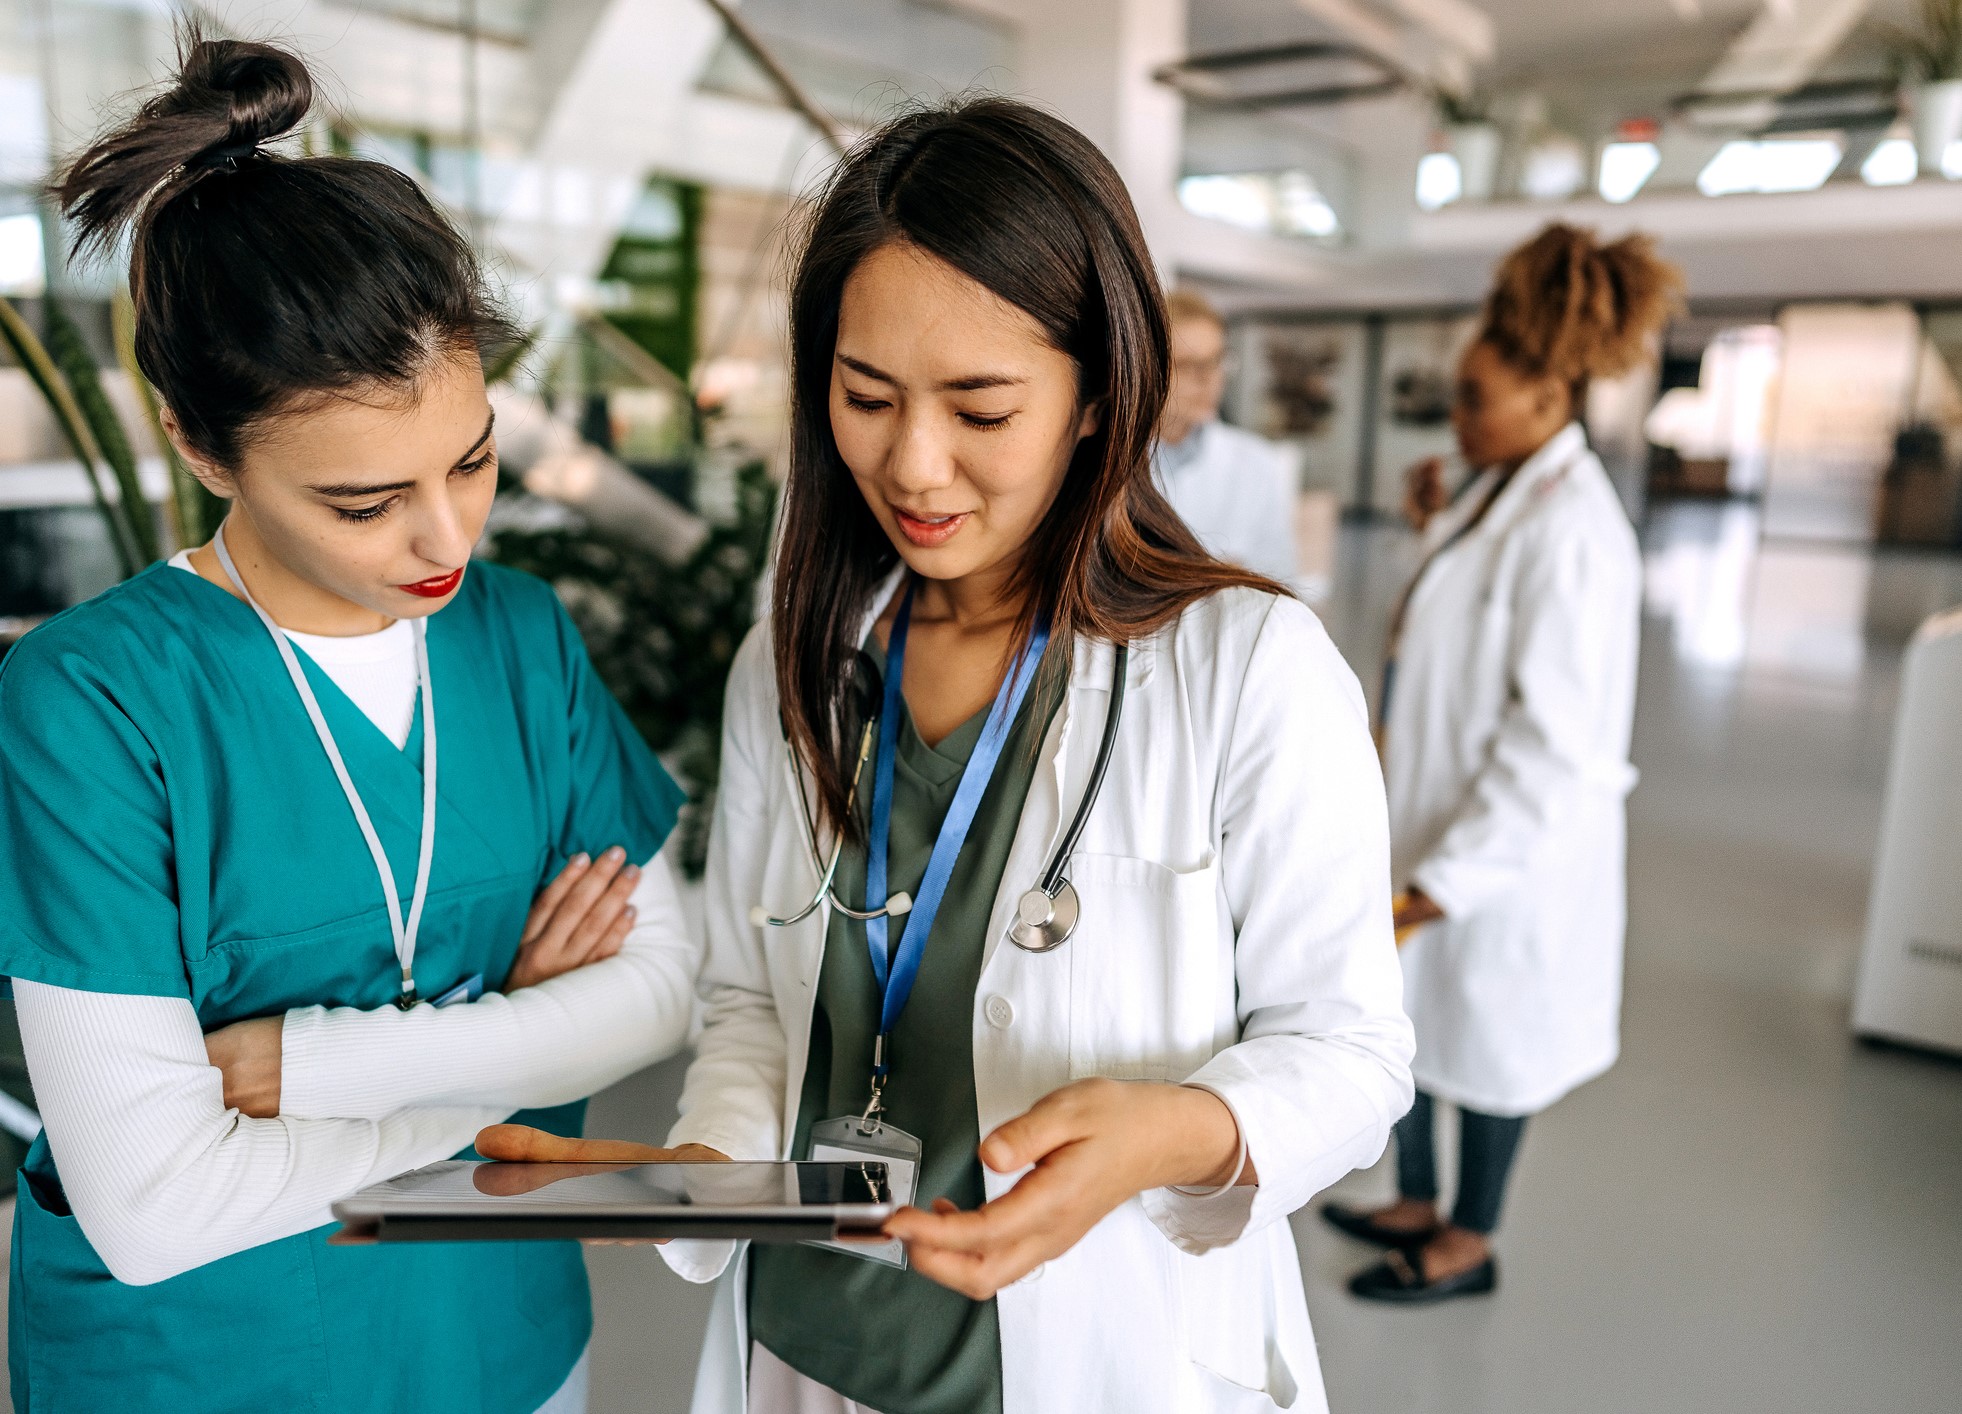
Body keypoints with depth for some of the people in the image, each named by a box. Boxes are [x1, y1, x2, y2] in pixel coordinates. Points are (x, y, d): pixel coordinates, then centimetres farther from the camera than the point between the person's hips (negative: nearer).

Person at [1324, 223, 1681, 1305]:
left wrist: (1441, 881, -24)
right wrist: (1436, 529, 7)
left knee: (1482, 1044, 11)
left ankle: (1469, 1245, 34)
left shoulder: (1572, 531, -23)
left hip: (1506, 853, -9)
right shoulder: (1500, 495, 6)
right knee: (1405, 1014, 19)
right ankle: (1417, 1206, 41)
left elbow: (1555, 744, -25)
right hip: (1432, 824, 9)